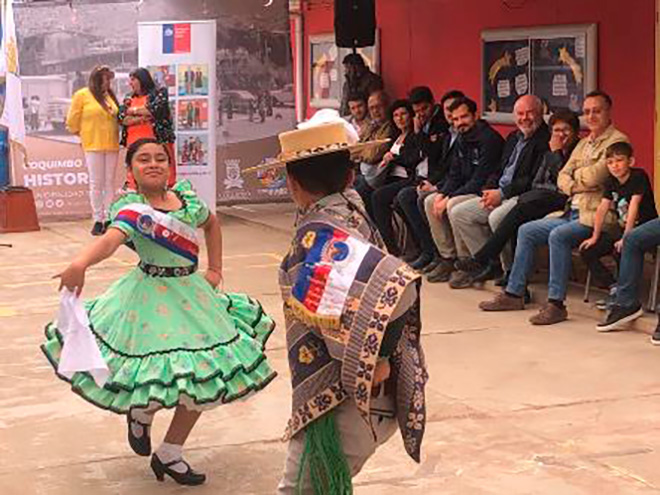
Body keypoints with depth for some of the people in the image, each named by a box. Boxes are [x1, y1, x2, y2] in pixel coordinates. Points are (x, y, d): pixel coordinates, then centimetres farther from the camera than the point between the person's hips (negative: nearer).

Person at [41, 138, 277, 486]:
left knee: (204, 377, 10)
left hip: (191, 293, 6)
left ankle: (169, 456, 27)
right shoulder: (131, 207, -18)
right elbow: (111, 239, -38)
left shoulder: (187, 198, 1)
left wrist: (215, 270, 15)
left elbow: (212, 223, 22)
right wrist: (79, 263, -58)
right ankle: (141, 413, 32)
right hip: (151, 298, -6)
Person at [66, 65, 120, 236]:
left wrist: (116, 136, 7)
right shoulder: (82, 95, -2)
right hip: (93, 145, -4)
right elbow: (72, 121, 2)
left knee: (109, 183, 5)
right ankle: (97, 220, 3)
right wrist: (82, 135, 10)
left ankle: (108, 219, 8)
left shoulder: (110, 96, 12)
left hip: (112, 145, 4)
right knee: (96, 183, -1)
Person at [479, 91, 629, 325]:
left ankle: (556, 303, -28)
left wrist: (576, 175, 1)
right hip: (573, 212, 9)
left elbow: (594, 177, -19)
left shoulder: (617, 141, -6)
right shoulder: (584, 143, 21)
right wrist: (576, 186, -8)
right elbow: (562, 178, 13)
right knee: (526, 231, 5)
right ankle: (514, 293, 9)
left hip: (596, 215, -9)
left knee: (558, 235, -32)